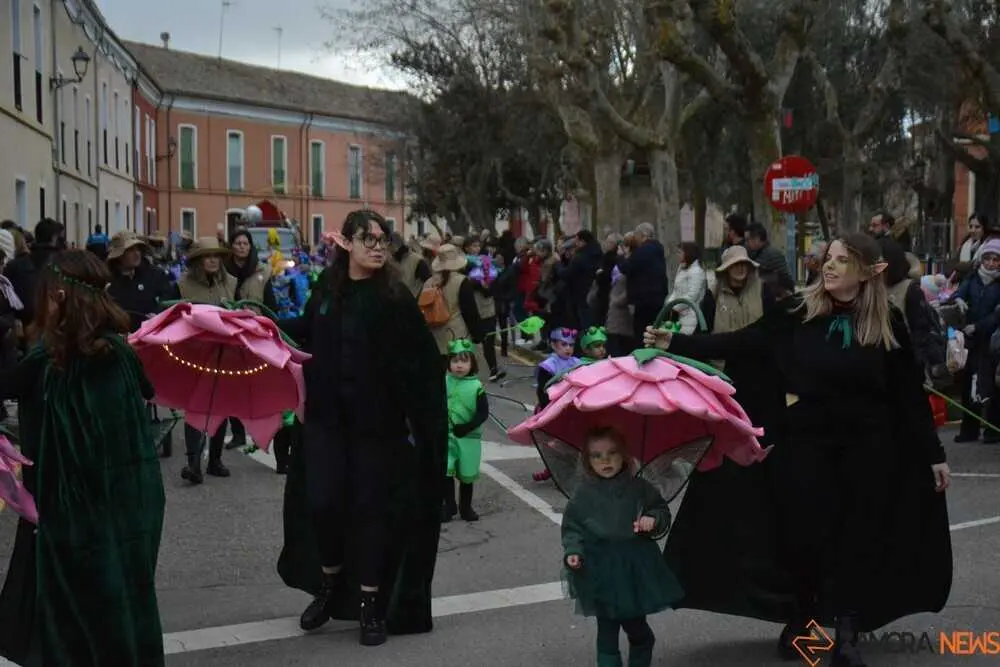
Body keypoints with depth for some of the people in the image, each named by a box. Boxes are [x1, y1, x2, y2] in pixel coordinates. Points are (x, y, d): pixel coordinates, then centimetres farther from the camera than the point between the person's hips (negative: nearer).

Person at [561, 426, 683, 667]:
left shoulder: (639, 488, -3)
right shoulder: (584, 494, -5)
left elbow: (663, 511, 7)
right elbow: (572, 527, 1)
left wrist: (653, 520, -15)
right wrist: (573, 551, -16)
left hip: (636, 570, 1)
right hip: (602, 574, -1)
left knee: (637, 629, 13)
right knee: (607, 631, 6)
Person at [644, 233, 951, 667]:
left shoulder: (887, 323, -2)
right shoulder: (799, 313, -3)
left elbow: (909, 392, 2)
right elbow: (740, 344, -8)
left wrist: (934, 453, 3)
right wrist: (674, 344, -17)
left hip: (866, 445, 0)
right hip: (806, 440, 0)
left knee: (858, 535, 5)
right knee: (804, 531, 4)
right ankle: (800, 619, 27)